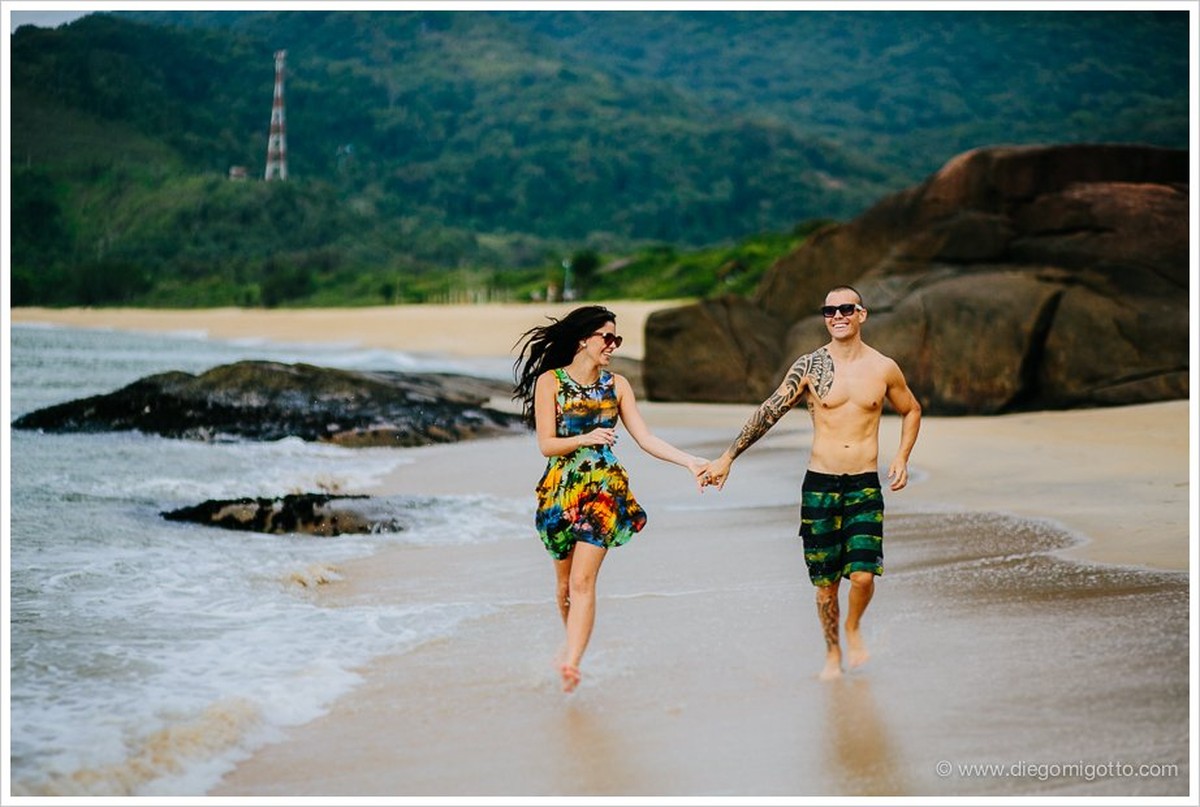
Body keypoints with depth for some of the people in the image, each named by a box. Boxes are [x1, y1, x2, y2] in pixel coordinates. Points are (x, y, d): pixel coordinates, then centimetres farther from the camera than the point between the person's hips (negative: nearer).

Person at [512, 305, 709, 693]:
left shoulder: (616, 384, 5)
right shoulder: (550, 382, -3)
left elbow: (645, 438, 2)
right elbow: (546, 445, -7)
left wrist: (689, 461, -10)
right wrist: (586, 438, -24)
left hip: (605, 489, 0)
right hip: (561, 489, 0)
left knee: (583, 581, -12)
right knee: (565, 581, 10)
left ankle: (571, 661, -18)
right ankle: (574, 643, 33)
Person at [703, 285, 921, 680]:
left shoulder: (883, 368, 2)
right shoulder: (809, 366, -2)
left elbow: (911, 411, 20)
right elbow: (768, 413, -2)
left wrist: (902, 457, 5)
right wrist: (727, 458, -7)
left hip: (865, 484, 0)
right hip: (819, 483, 0)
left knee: (862, 575, -13)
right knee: (825, 581, 4)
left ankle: (853, 627, 18)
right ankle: (832, 654, 24)